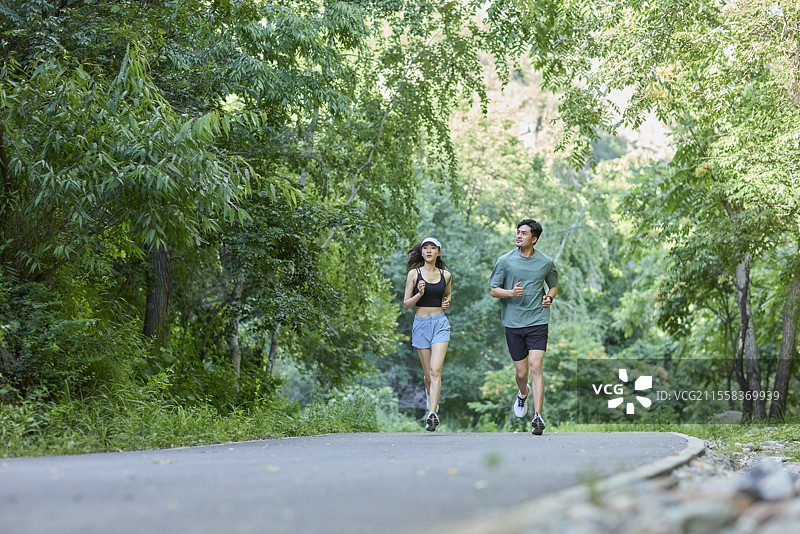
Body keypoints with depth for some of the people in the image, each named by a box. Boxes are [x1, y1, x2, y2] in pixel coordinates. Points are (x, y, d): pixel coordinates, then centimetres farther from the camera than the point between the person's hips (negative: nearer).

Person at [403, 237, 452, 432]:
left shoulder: (446, 275, 6)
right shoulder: (414, 274, 1)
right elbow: (406, 304, 1)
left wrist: (447, 302, 4)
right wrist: (419, 294, -17)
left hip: (440, 323, 0)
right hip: (421, 323, 0)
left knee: (435, 370, -15)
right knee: (428, 374, 7)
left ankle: (432, 414, -22)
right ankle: (430, 393, 41)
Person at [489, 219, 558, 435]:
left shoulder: (546, 262, 4)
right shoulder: (505, 261, 1)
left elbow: (553, 285, 20)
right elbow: (494, 290, 4)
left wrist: (549, 297, -2)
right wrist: (511, 292, -16)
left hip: (538, 322, -1)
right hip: (513, 322, 1)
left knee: (536, 367, -14)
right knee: (521, 372, 6)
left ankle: (537, 416, -15)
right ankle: (523, 393, 42)